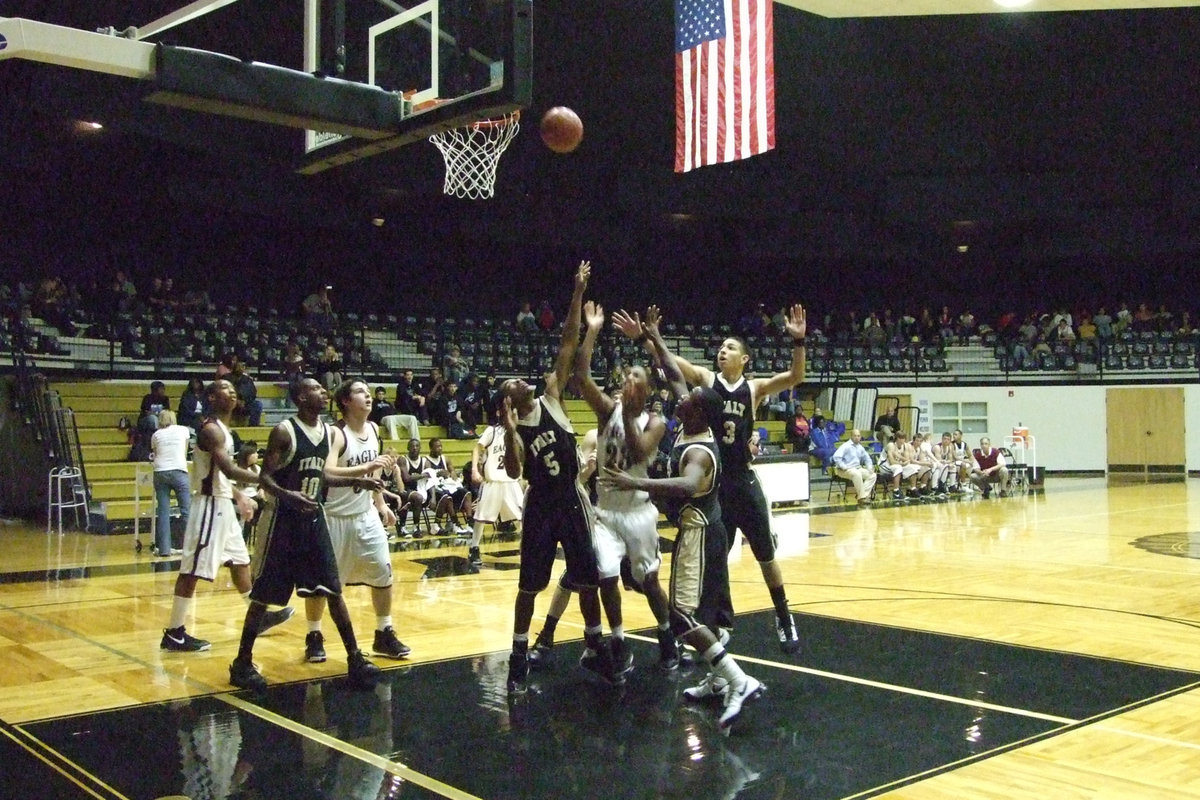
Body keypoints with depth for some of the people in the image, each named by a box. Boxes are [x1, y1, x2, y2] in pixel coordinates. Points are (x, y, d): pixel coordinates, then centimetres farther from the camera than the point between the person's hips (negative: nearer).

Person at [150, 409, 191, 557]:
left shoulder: (156, 435, 13)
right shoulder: (183, 430, 11)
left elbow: (155, 455, 12)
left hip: (160, 472, 2)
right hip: (178, 471, -2)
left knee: (163, 512, 3)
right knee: (186, 511, 0)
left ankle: (163, 548, 3)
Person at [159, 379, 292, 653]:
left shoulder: (224, 429, 14)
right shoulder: (211, 429, -17)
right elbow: (229, 470, -28)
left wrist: (239, 497, 20)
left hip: (224, 504, 10)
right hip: (211, 505, -10)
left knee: (240, 561, 18)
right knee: (192, 570, -5)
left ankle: (258, 616, 31)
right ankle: (174, 633, 1)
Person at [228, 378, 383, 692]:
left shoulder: (330, 433, 7)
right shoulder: (284, 431, -13)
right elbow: (265, 477, -15)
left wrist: (357, 481, 7)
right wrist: (287, 495, -33)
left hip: (314, 517, 6)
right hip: (284, 519, -6)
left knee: (333, 590, 7)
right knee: (264, 594, 1)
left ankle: (354, 657, 14)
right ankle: (242, 663, 14)